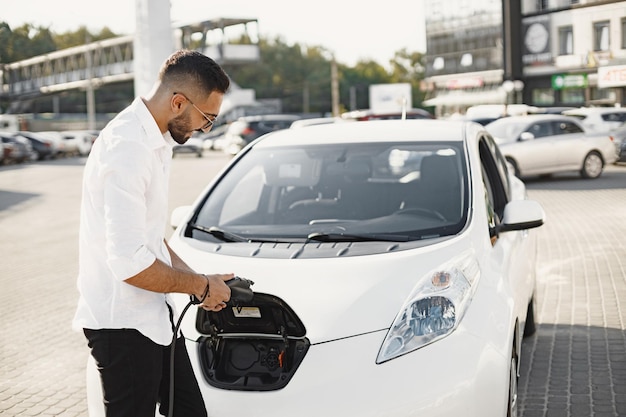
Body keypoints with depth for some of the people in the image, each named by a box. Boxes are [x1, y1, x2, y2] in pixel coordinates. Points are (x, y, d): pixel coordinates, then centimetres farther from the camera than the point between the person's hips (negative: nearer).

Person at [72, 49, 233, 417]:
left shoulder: (157, 141, 9)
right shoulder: (127, 150, -24)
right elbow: (130, 263, -28)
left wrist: (197, 279, 8)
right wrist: (200, 286, -14)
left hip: (154, 313, 10)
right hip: (121, 321, -10)